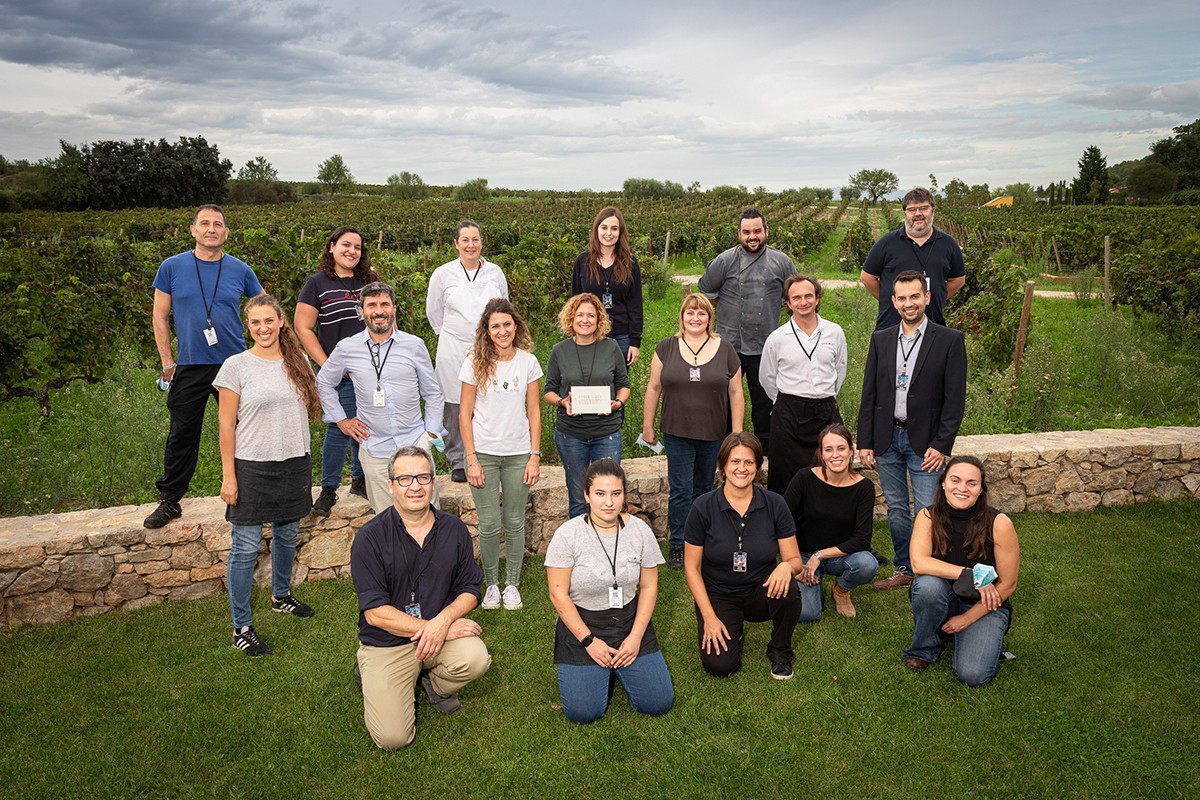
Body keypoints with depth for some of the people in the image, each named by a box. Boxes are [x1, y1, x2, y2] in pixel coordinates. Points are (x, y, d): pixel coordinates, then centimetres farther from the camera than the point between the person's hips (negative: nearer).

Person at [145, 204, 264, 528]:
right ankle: (169, 501, 18)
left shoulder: (240, 270, 3)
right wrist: (167, 362, 1)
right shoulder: (172, 267, 1)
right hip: (190, 367, 0)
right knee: (182, 435, 4)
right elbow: (160, 317, 6)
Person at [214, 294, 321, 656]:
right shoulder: (237, 365, -6)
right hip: (252, 467, -5)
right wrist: (228, 475, -9)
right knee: (246, 547, -1)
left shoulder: (297, 363, 7)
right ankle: (241, 628, 9)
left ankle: (281, 596, 42)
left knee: (287, 536, 19)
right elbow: (226, 425, -6)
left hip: (294, 463, 5)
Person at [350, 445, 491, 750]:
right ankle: (371, 677, 18)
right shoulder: (370, 537, -12)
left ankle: (435, 684, 7)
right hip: (386, 644, -2)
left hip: (443, 631, 3)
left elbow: (470, 589, 3)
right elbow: (375, 611, -14)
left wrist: (443, 620, -17)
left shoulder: (454, 529, 0)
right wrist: (429, 628, -20)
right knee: (393, 737, -15)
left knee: (476, 658, -29)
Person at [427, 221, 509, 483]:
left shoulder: (495, 272, 7)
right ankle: (457, 462, 15)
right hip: (454, 351, -1)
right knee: (455, 407, 1)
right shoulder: (443, 274, 1)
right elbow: (433, 311, 13)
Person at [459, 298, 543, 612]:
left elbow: (533, 412, 3)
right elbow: (465, 413, -2)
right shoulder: (475, 363, -4)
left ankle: (512, 584, 25)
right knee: (489, 525, 2)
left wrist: (534, 456, -1)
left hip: (519, 454, 1)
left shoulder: (528, 362, 0)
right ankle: (491, 583, 22)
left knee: (514, 522, 9)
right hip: (484, 453, -1)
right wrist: (471, 459, -7)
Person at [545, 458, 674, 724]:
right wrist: (589, 641, -13)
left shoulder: (640, 530, -6)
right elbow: (558, 594, -12)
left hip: (629, 620, 2)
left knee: (659, 703, -7)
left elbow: (649, 587, 1)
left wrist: (635, 637, -6)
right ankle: (600, 670, 18)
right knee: (582, 712, -13)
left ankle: (618, 666, 20)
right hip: (581, 624, -2)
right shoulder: (568, 535, -15)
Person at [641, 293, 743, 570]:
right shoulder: (666, 348, 1)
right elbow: (654, 388, 4)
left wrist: (737, 433, 0)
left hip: (714, 434, 1)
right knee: (681, 490, -2)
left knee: (703, 490, 13)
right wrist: (647, 426, 3)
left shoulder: (725, 350, 2)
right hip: (677, 433, -1)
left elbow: (735, 393, 3)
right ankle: (678, 546, 9)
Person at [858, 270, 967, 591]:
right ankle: (904, 570, 27)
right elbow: (869, 394, 7)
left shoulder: (950, 340, -3)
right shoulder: (881, 339, 7)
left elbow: (955, 399, -6)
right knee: (896, 509, 13)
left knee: (927, 512, -3)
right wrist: (865, 442, 2)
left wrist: (941, 445, -11)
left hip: (925, 441, -3)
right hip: (887, 438, 4)